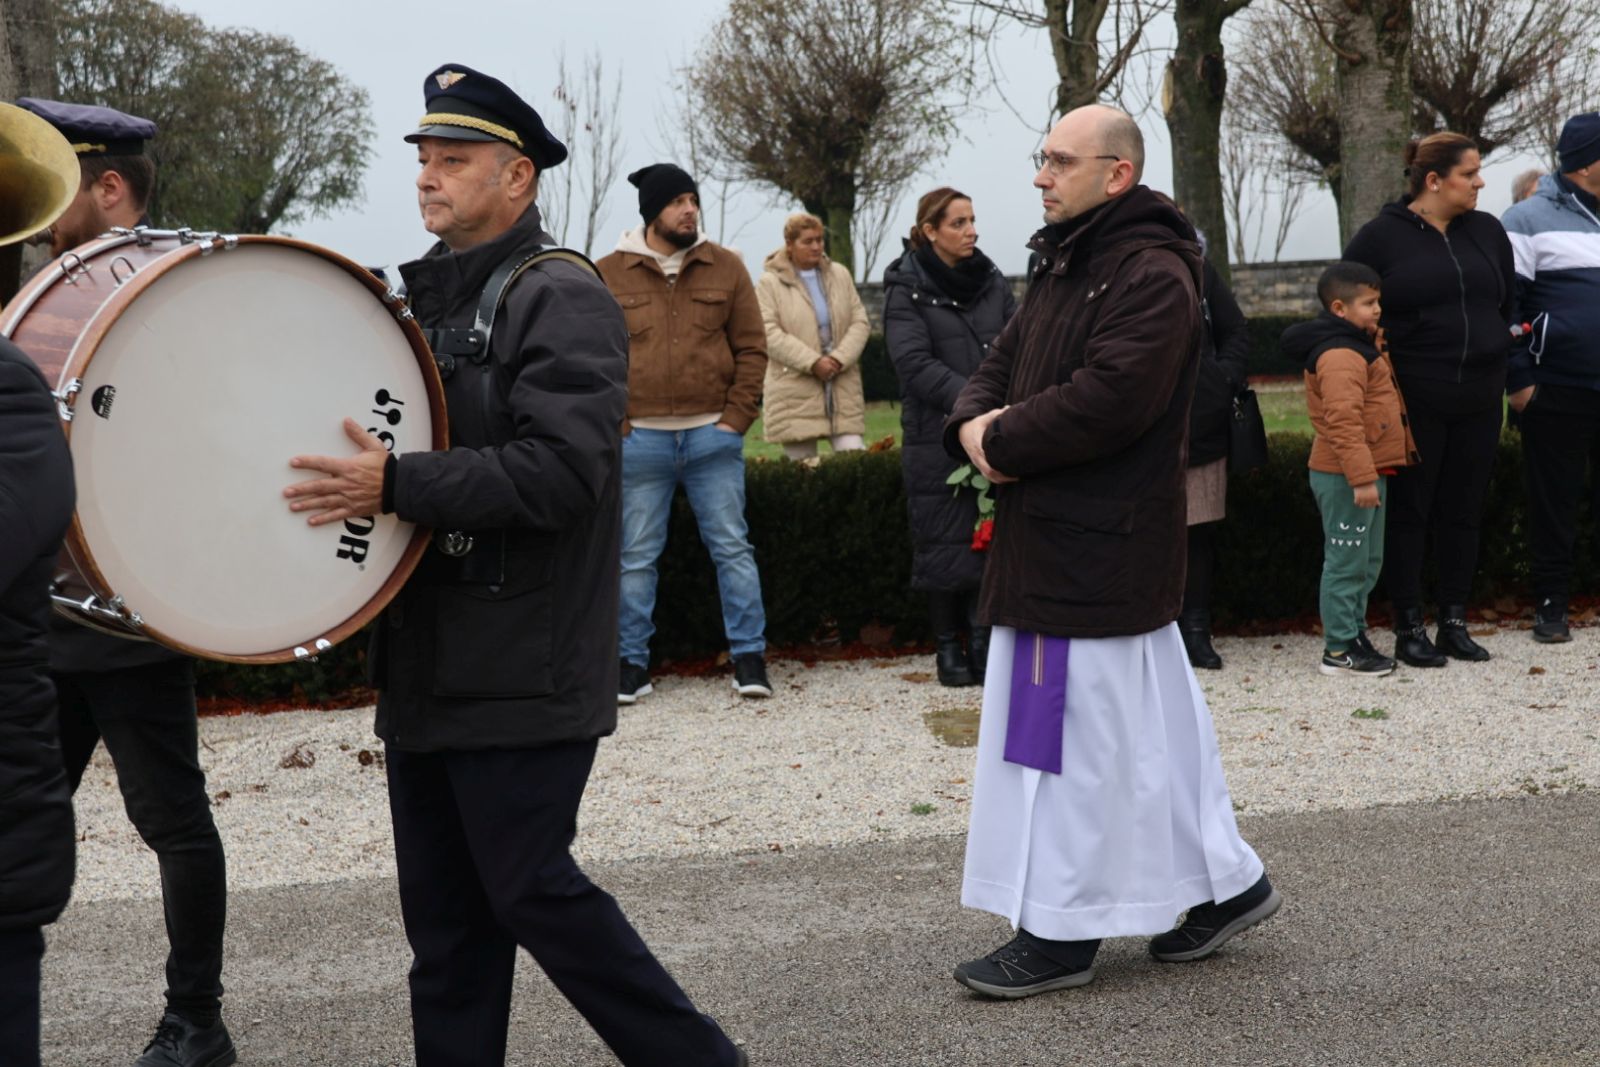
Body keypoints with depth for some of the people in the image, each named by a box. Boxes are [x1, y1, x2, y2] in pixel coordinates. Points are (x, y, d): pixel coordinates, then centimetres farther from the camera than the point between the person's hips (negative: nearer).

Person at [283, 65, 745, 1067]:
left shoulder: (562, 297, -11)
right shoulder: (424, 295, 14)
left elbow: (558, 470, -23)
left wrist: (396, 485, -25)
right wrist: (346, 474, 5)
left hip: (520, 673, -8)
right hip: (427, 669, 8)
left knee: (529, 888, -3)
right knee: (444, 907, 12)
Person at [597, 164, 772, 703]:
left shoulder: (726, 268, 6)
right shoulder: (607, 275, 3)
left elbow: (752, 349, 7)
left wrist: (736, 418, -2)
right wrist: (613, 423, -4)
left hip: (713, 436, 1)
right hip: (640, 439, -1)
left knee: (733, 548, 3)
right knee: (636, 557, 5)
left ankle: (749, 657, 10)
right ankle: (632, 664, 15)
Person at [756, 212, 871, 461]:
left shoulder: (840, 275, 13)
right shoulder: (770, 282, 0)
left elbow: (860, 322, 7)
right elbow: (770, 334, -10)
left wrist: (839, 359, -10)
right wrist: (813, 362, -17)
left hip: (843, 391, 3)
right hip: (796, 395, -3)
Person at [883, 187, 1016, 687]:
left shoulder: (991, 281, 11)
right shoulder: (907, 288, -2)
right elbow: (915, 363, -12)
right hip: (936, 435, -3)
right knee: (944, 542, 2)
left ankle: (983, 640, 11)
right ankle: (948, 646, 14)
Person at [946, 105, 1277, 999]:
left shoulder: (1152, 273, -15)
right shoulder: (1065, 265, 18)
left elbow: (1109, 398, -26)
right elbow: (1004, 365, 18)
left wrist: (1004, 440, -15)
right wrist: (974, 423, -4)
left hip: (1101, 548, -10)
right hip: (1050, 539, 10)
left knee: (1079, 726, -4)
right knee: (1147, 720, 15)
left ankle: (1062, 933, 5)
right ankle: (1223, 882, 27)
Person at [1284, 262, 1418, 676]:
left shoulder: (1360, 347, 17)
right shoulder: (1340, 355, -19)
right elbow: (1343, 420, -27)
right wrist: (1361, 478, -29)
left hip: (1367, 472, 11)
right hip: (1345, 479, -11)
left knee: (1367, 562, 17)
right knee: (1347, 561, -5)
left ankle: (1353, 636, 26)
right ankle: (1339, 650, 1)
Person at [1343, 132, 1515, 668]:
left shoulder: (1487, 232, 10)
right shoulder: (1381, 237, -4)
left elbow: (1510, 306, 19)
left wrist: (1515, 372, 15)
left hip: (1478, 402, 5)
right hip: (1411, 403, -5)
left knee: (1463, 512, 9)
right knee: (1409, 512, 1)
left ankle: (1454, 624, 18)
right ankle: (1409, 630, 8)